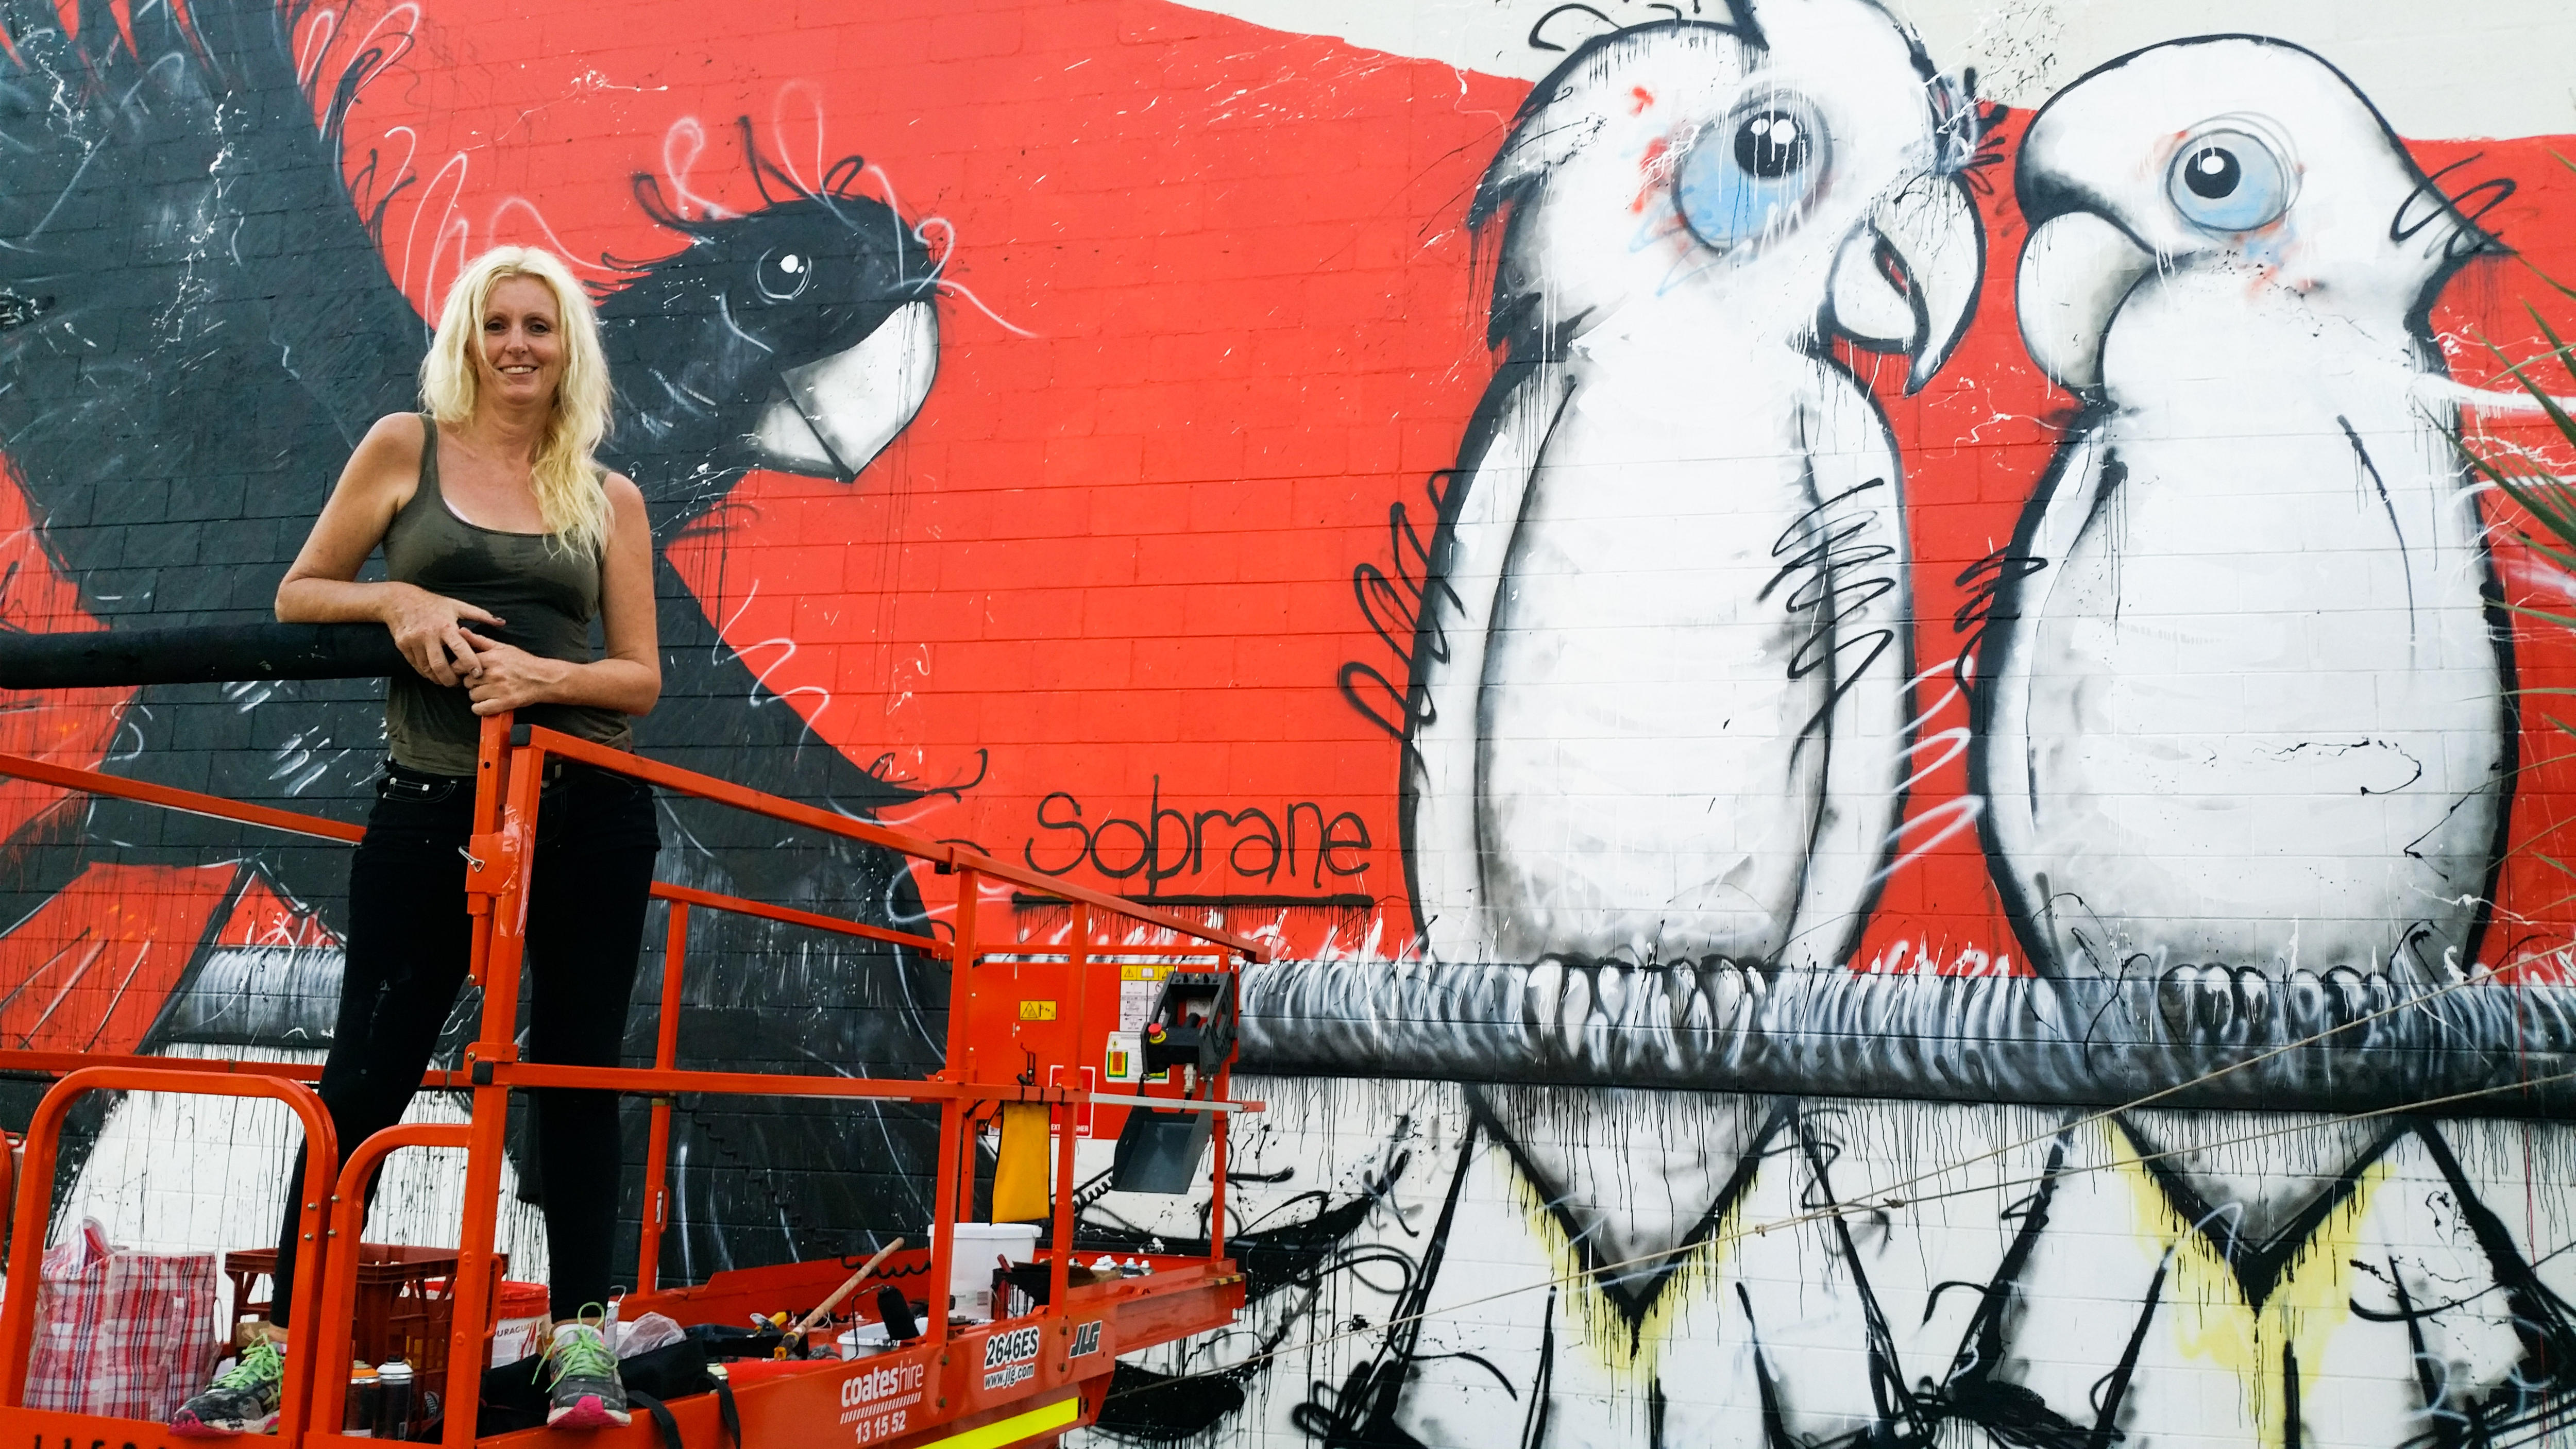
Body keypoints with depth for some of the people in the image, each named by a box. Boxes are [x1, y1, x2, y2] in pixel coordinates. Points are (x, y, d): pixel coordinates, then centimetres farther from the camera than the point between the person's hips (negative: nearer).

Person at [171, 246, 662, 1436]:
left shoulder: (609, 498, 8)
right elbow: (295, 598, 8)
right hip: (430, 808, -1)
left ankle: (582, 1339, 13)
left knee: (578, 1071, 5)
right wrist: (393, 598, -11)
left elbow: (641, 677, 5)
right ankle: (276, 1349, 10)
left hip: (588, 811, 1)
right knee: (366, 1073, 1)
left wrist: (545, 677, -13)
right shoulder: (405, 447, 6)